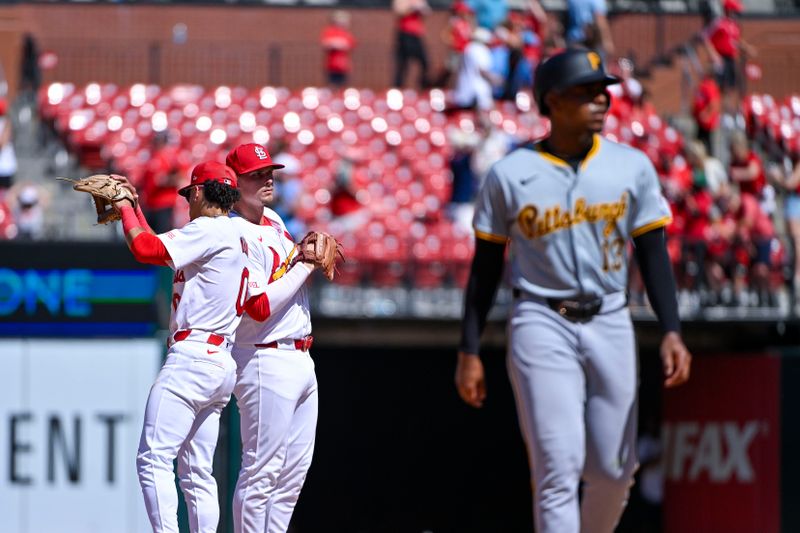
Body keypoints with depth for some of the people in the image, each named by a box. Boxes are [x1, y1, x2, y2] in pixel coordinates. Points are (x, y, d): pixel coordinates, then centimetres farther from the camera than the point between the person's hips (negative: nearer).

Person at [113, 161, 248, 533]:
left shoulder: (208, 230, -8)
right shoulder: (234, 235, 22)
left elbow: (146, 249, -16)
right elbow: (160, 249, 30)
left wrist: (125, 210, -1)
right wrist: (134, 205, 31)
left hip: (192, 357, -10)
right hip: (223, 363, 10)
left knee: (153, 459, -15)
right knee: (197, 473, 11)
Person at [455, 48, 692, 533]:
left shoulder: (633, 167, 5)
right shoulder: (511, 175, -1)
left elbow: (654, 254, 5)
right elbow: (486, 266, 4)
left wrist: (672, 332, -7)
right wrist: (469, 352, 1)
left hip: (611, 326, 3)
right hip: (542, 327, -3)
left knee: (614, 471, 6)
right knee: (560, 467, -11)